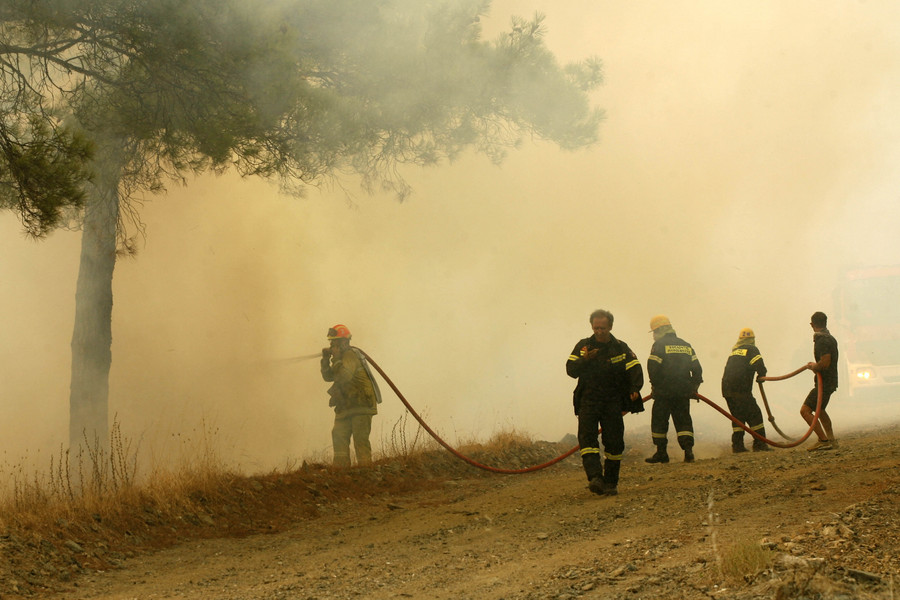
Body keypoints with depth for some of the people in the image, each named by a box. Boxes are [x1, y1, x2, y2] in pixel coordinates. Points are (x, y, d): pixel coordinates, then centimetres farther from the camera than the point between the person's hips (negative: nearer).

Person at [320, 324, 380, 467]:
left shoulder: (351, 355, -11)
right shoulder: (342, 356, 19)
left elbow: (345, 376, -26)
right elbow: (328, 376, 19)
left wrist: (336, 360, -17)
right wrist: (325, 359, 7)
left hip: (361, 404, -10)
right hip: (346, 406, 10)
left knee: (360, 439, -12)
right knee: (339, 435, 1)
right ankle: (341, 469, 0)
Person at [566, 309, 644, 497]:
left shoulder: (621, 348, 6)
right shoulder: (583, 346, 8)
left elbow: (635, 369, -4)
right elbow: (571, 370, 2)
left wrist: (635, 388, -23)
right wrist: (585, 359, -17)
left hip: (613, 402, 0)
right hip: (588, 401, 0)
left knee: (614, 442, -1)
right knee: (587, 437, -19)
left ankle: (611, 483, 11)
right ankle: (595, 478, -29)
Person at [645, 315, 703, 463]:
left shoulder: (659, 345, -4)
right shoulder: (686, 345, 14)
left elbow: (652, 367, -11)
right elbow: (697, 368, 12)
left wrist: (654, 385, 2)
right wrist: (694, 386, 19)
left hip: (664, 391, -5)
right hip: (684, 391, 5)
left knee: (659, 421, 6)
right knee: (683, 421, 6)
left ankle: (661, 453, 7)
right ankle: (688, 450, -8)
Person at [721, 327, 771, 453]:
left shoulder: (734, 351, 22)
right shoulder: (751, 349, 1)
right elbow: (760, 367, -13)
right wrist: (761, 377, 7)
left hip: (726, 389, 7)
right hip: (740, 390, -7)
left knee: (737, 416, 15)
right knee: (755, 415, -2)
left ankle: (737, 445, 11)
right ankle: (760, 444, -6)